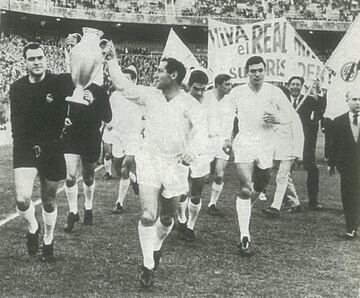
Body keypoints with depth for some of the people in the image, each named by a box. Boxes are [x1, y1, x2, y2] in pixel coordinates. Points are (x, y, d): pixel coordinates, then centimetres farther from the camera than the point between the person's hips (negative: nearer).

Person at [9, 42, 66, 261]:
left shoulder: (58, 83, -6)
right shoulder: (17, 88, 2)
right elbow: (17, 121, 8)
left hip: (51, 148, -1)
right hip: (25, 148, 1)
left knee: (49, 201, 12)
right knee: (22, 199, -14)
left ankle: (48, 240, 35)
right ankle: (33, 227, 18)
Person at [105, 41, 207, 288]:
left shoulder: (188, 103, -12)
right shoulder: (150, 95, -1)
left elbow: (200, 128, -25)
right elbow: (124, 86, 8)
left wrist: (192, 150, -43)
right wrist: (113, 61, 3)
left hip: (176, 165, -1)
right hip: (149, 162, 1)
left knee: (168, 218, 15)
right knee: (148, 216, -13)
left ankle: (156, 248, 46)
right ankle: (148, 265, 1)